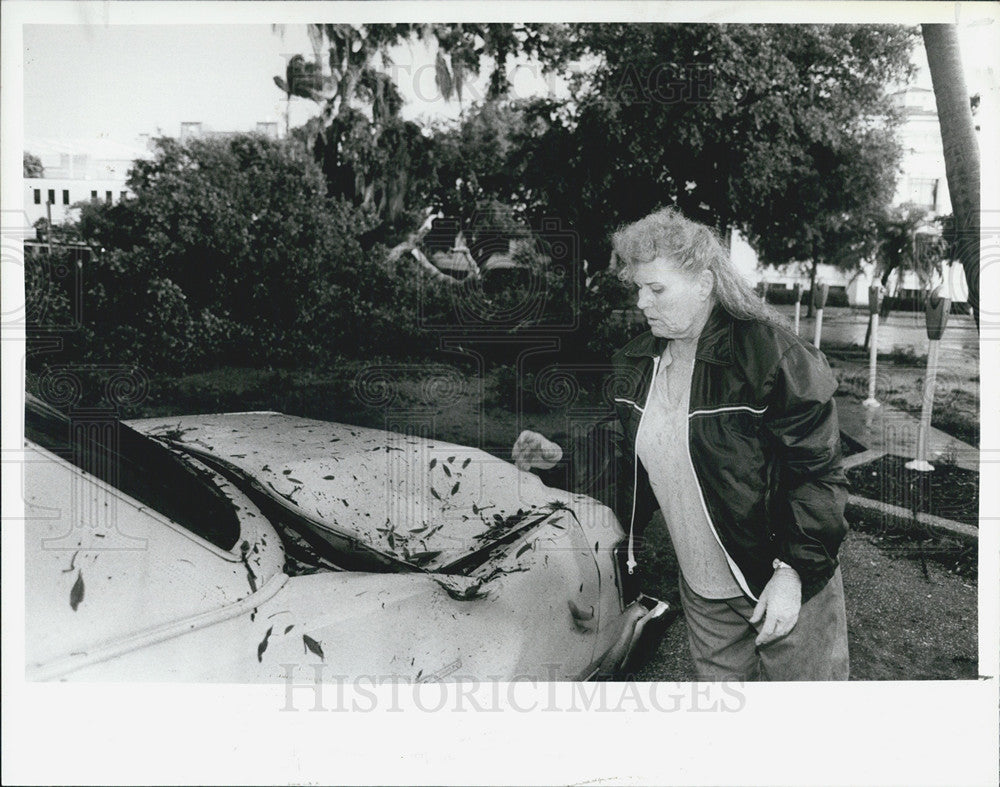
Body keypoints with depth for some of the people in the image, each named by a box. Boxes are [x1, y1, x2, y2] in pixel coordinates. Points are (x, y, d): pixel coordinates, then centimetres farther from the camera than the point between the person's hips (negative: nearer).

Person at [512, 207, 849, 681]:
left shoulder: (771, 354, -19)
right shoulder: (639, 365, 2)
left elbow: (817, 472, -17)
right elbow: (628, 456, 13)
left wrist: (793, 572, -21)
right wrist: (559, 460, 0)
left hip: (786, 587, -5)